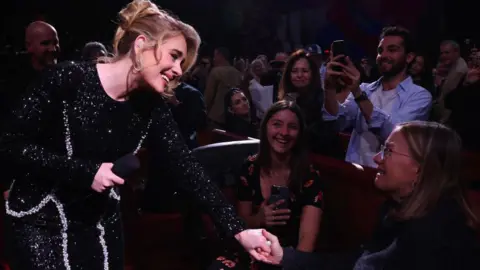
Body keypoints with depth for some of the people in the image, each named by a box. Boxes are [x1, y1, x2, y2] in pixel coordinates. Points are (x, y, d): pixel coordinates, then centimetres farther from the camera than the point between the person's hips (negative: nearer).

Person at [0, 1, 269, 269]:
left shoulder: (151, 107, -5)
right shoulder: (69, 80, -20)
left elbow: (186, 166, -10)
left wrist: (238, 230, -18)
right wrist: (86, 171, -24)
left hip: (102, 224, 5)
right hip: (41, 220, -4)